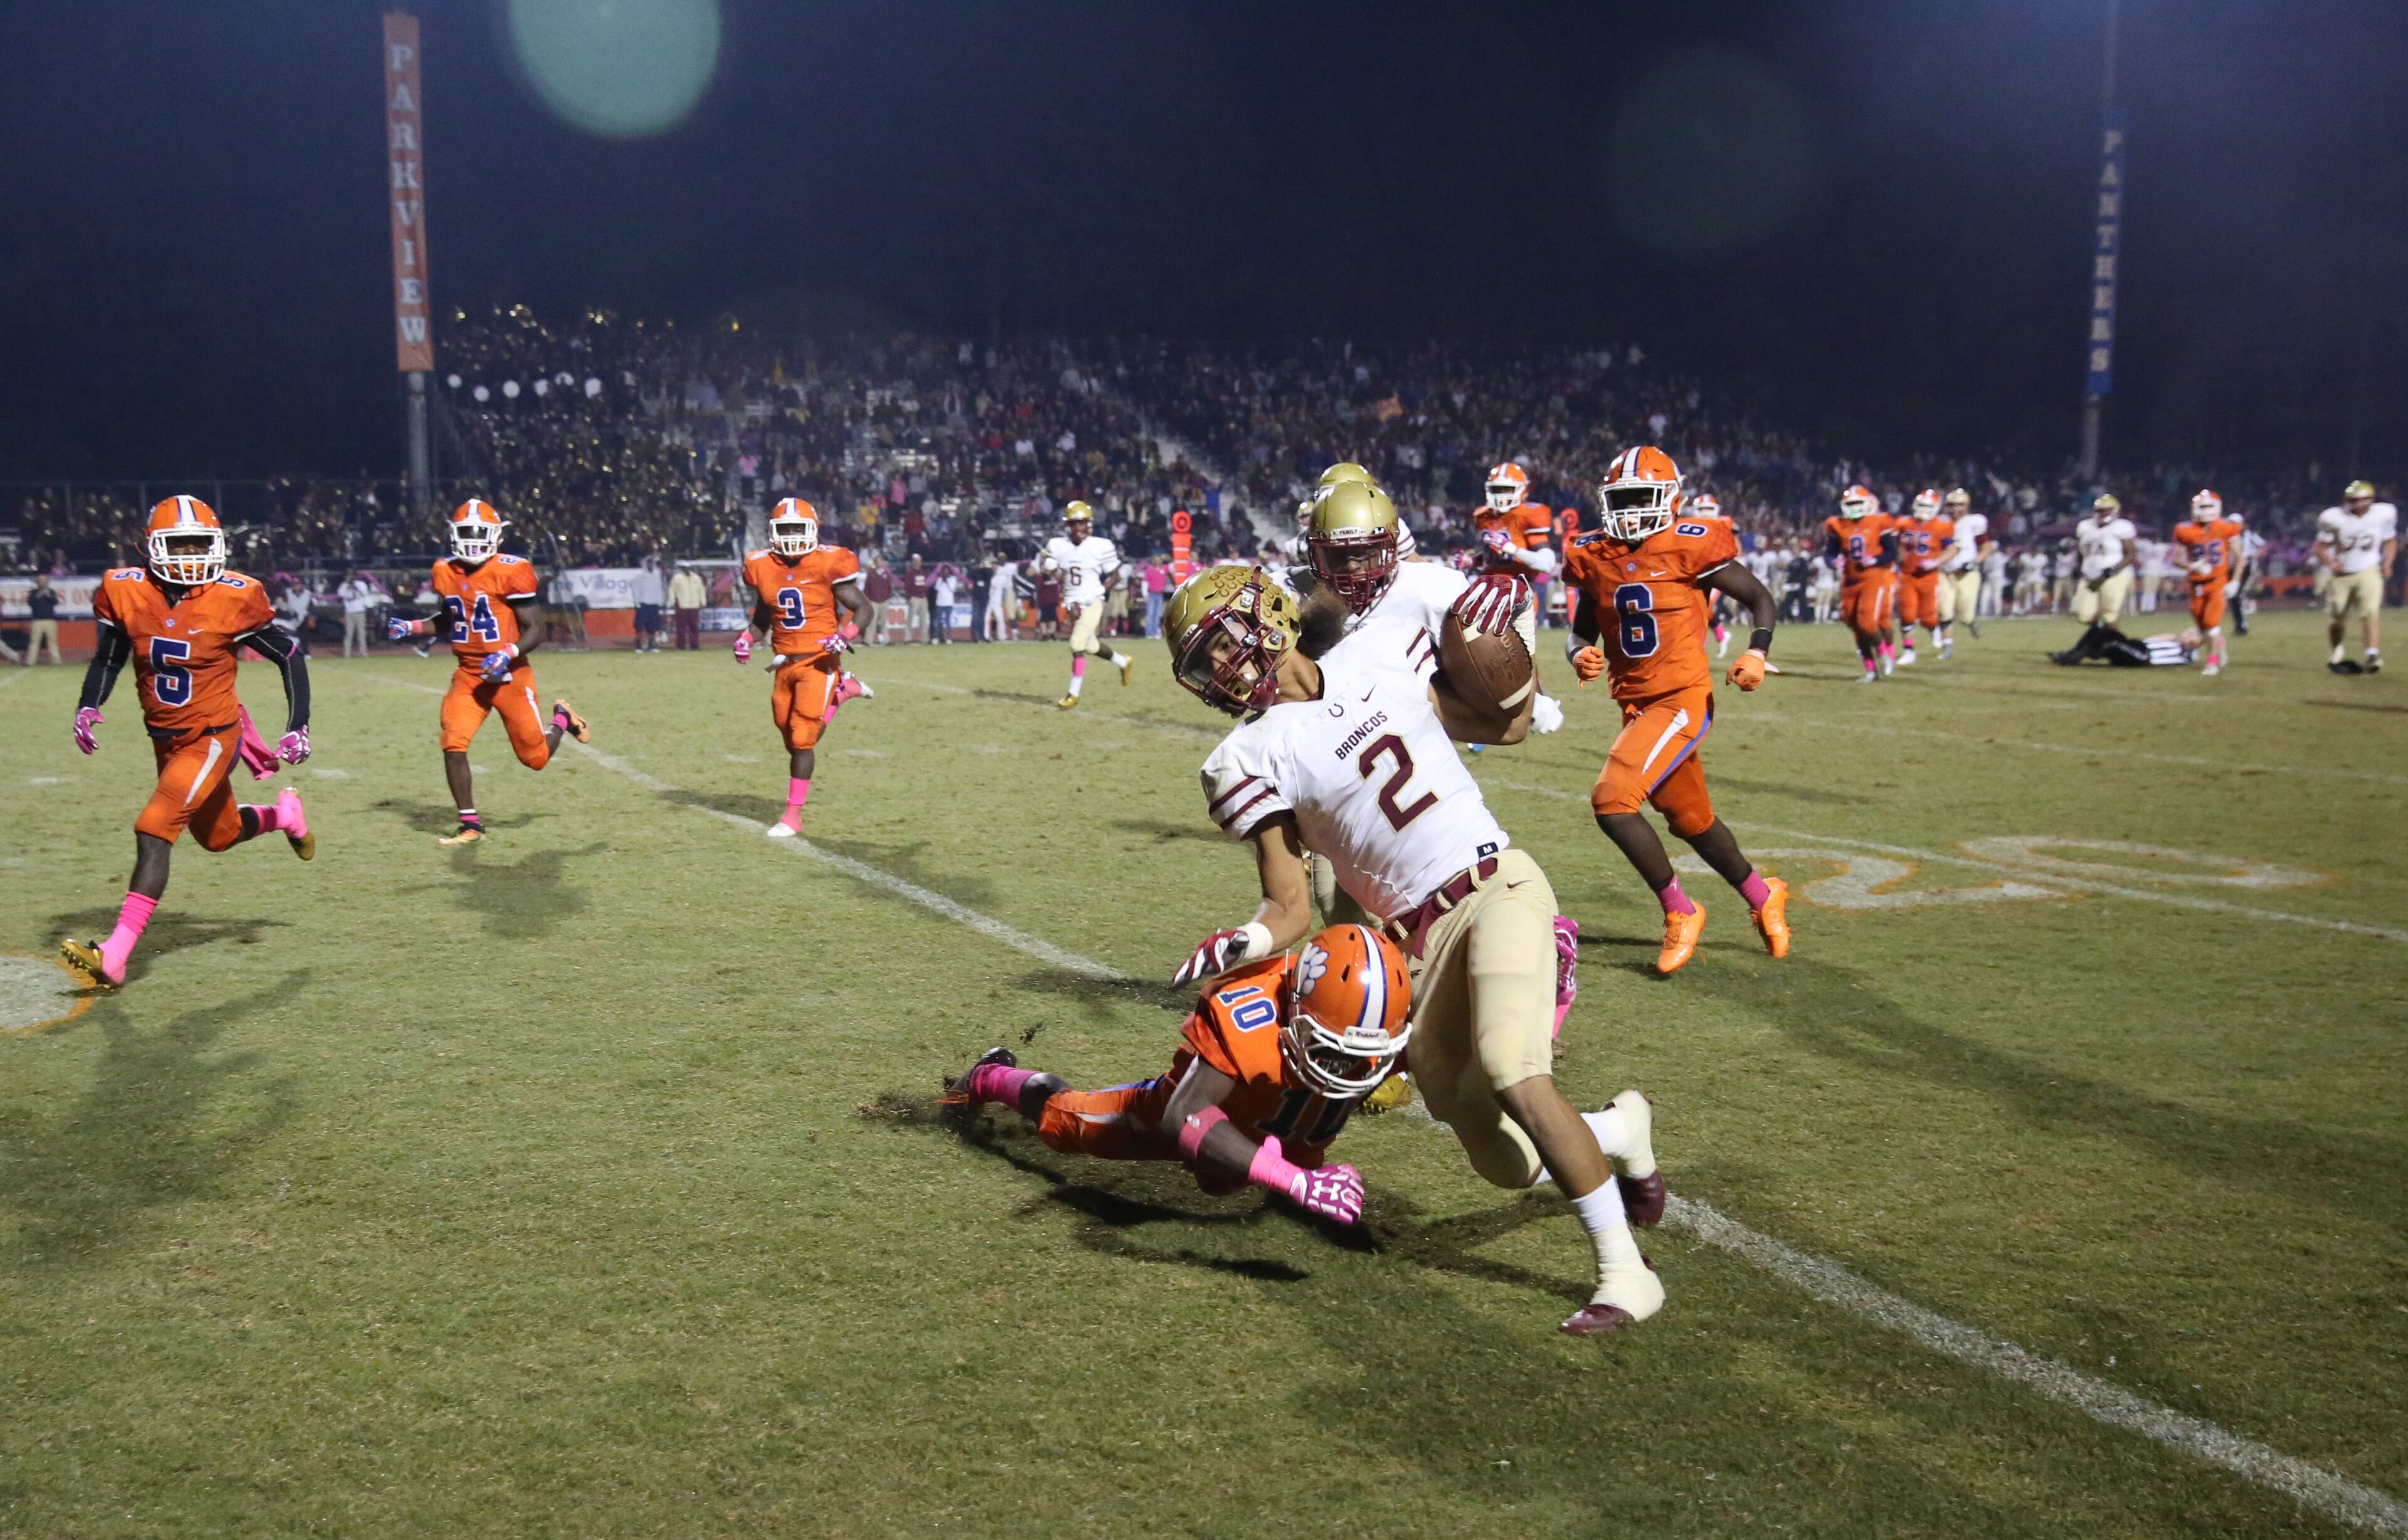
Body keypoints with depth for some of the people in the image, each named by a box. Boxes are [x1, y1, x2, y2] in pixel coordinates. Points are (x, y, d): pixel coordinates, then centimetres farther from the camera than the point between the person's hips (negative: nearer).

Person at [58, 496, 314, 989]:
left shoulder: (234, 599, -16)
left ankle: (114, 957, -14)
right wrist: (88, 707, -6)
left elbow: (289, 656, -5)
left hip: (212, 739, -5)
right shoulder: (125, 593, -6)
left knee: (153, 833, -17)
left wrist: (298, 726, -9)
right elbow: (107, 656, 10)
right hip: (164, 740, 5)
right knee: (219, 837, 19)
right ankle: (283, 814, 52)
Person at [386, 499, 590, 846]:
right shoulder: (446, 574, 5)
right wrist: (410, 627, 5)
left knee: (535, 758, 3)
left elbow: (535, 631, -12)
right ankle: (471, 825, 1)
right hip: (468, 675, 4)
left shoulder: (510, 573, -13)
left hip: (510, 675, -4)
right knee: (453, 745, -13)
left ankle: (561, 719, 37)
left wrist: (508, 654, -28)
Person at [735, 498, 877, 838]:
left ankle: (793, 815, 1)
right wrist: (746, 637, 0)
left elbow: (864, 609, -6)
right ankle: (843, 690, 35)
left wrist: (846, 636, -23)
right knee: (791, 735, 14)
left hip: (819, 661, -6)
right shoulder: (764, 568, 3)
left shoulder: (827, 564, -11)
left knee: (802, 739, -9)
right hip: (785, 663, 6)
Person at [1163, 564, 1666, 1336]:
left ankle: (1626, 1272, -13)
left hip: (1498, 888, -1)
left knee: (1514, 1077, -26)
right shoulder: (1256, 757, 0)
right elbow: (1291, 910, -1)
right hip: (1422, 942, 1)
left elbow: (1507, 725, 19)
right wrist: (1236, 947, -21)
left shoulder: (1371, 660, 6)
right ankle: (1621, 1129, 32)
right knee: (1509, 1164, 1)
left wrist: (1506, 637, 5)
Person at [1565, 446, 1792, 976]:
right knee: (1691, 821, 19)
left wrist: (1757, 651, -16)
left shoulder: (1690, 546, -10)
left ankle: (1680, 913, -3)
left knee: (1612, 799, -21)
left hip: (1683, 698, -6)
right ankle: (1763, 897, 44)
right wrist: (1580, 655, -9)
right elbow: (1581, 631, 14)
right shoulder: (1595, 558, 5)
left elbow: (1759, 598, 1)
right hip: (1635, 704, 7)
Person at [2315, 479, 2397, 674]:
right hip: (2341, 575, 1)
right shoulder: (2334, 519, -12)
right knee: (2335, 619, 7)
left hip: (2369, 572, 0)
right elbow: (2321, 547, -5)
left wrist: (2387, 563, -4)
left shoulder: (2383, 515, -6)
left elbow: (2390, 541, 11)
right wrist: (2331, 564, -23)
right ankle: (2338, 653, 36)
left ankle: (2373, 655, -27)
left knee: (2371, 611, -22)